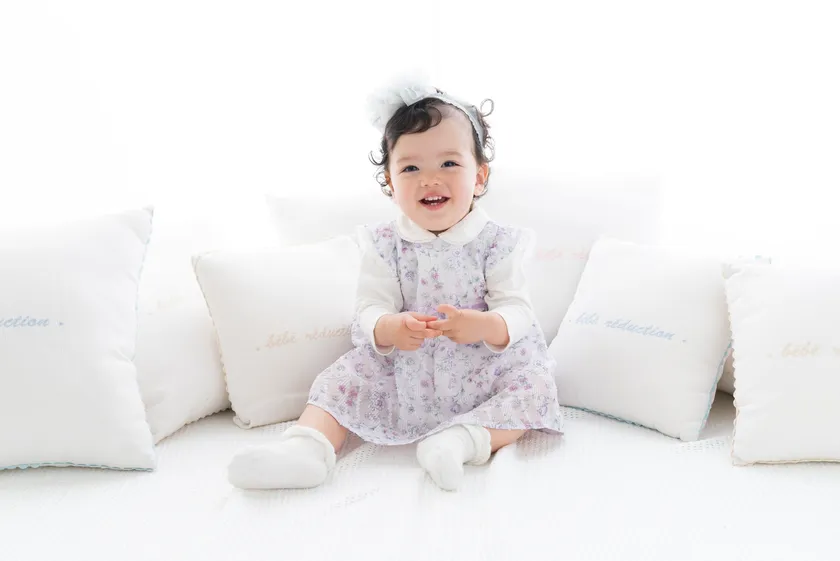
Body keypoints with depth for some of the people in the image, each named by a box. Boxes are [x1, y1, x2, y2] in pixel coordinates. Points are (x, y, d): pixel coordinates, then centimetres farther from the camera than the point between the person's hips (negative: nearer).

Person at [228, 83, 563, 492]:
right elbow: (370, 307, -9)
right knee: (347, 375, -14)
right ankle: (305, 449, -21)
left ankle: (463, 438, -34)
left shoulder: (496, 244, -8)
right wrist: (388, 328, -34)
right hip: (404, 372, 1)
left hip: (482, 371, -1)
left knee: (535, 384, -22)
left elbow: (517, 312, -13)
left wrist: (485, 326, -37)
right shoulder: (385, 245, -4)